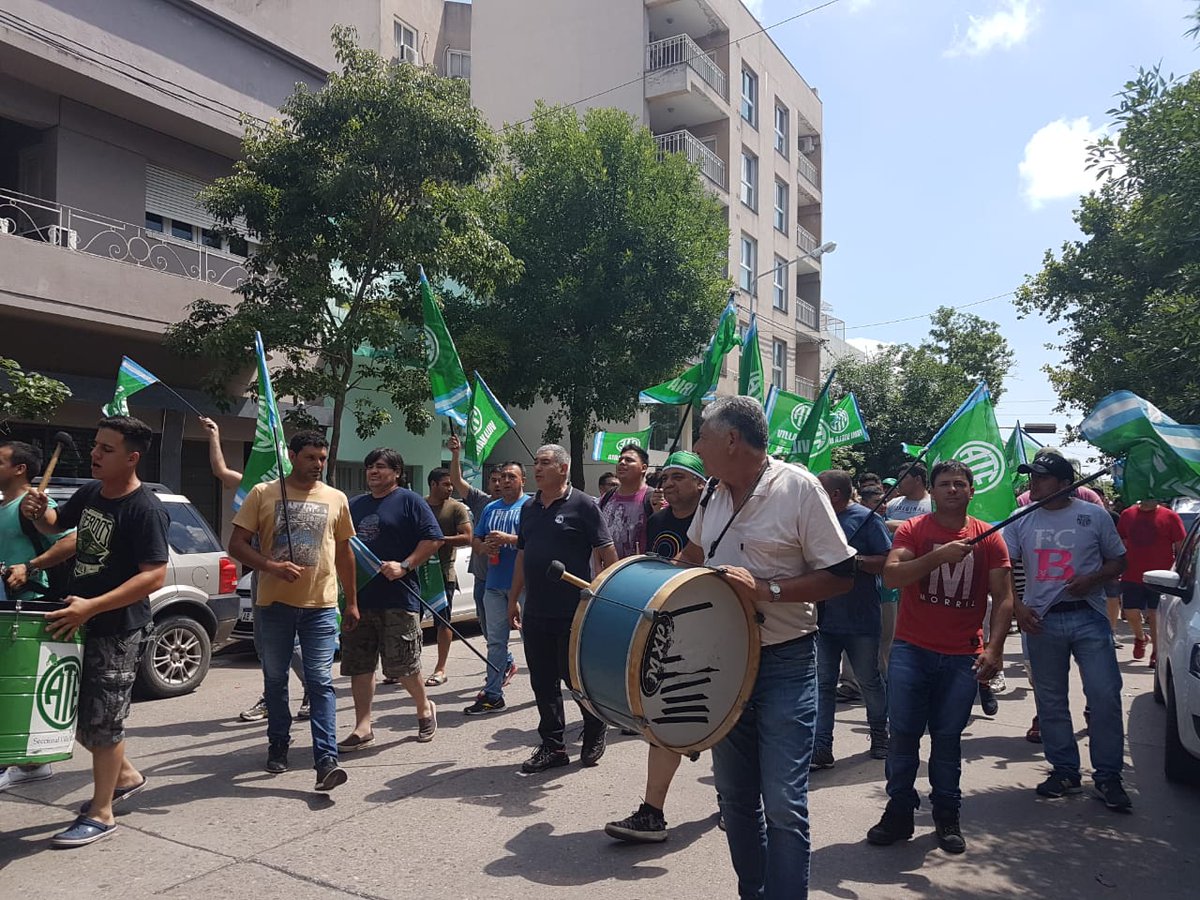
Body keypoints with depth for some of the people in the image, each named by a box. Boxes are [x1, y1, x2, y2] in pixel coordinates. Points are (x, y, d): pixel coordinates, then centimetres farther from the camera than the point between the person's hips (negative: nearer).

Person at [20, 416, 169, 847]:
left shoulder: (145, 509, -21)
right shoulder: (90, 492, 4)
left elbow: (154, 576, -26)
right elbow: (57, 524, 23)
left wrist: (91, 607, -31)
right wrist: (37, 513, -1)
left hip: (120, 630, -8)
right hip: (81, 622, 9)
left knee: (100, 721, 1)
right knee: (71, 713, 18)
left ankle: (101, 814, 18)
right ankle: (125, 776, 37)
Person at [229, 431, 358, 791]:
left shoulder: (336, 499, 7)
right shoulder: (263, 494, 1)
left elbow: (344, 552, 14)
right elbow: (237, 545, -2)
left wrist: (352, 602, 14)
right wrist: (272, 566, -19)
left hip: (321, 605, 0)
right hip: (274, 603, 0)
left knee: (321, 682, -5)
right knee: (275, 679, 13)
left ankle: (326, 760, -7)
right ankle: (278, 746, 31)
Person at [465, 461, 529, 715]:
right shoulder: (491, 508, 17)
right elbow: (476, 541, 19)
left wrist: (508, 538, -19)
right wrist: (485, 547, -3)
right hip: (494, 583, 6)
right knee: (495, 640, 8)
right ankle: (492, 694, 13)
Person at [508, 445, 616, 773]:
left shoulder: (583, 506, -7)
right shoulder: (529, 508, 12)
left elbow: (608, 554, -8)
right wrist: (513, 599, 17)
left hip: (574, 613, -6)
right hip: (536, 612, 6)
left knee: (576, 677, 3)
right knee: (542, 681, 10)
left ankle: (595, 733, 28)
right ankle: (552, 747, 22)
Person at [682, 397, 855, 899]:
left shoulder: (798, 487, -13)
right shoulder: (713, 495, 7)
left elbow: (840, 577, -13)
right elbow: (693, 556, 24)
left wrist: (765, 590, -21)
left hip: (785, 664, -6)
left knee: (783, 804, -7)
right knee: (734, 795, 15)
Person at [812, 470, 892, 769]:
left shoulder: (866, 519, -7)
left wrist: (855, 560, -21)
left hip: (860, 620, -4)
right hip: (823, 618, 5)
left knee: (869, 682, 12)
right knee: (822, 684, 2)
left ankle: (880, 736, 34)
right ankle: (821, 748, 5)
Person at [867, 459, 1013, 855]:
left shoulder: (988, 538, 3)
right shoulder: (912, 530, -1)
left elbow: (1003, 598, 3)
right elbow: (891, 576, -14)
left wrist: (994, 648, -9)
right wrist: (938, 556, -26)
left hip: (963, 656, 1)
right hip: (912, 650, -1)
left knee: (948, 737, 7)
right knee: (903, 732, 2)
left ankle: (947, 817, 22)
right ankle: (899, 812, 16)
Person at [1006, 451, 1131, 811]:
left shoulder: (1094, 515, 2)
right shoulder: (1022, 521, 6)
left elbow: (1118, 560, 8)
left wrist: (1093, 579, -11)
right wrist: (1017, 606, -6)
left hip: (1088, 617, -2)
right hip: (1041, 621, 2)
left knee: (1105, 695, -6)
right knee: (1050, 701, 8)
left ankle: (1108, 775, 9)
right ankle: (1064, 771, 21)